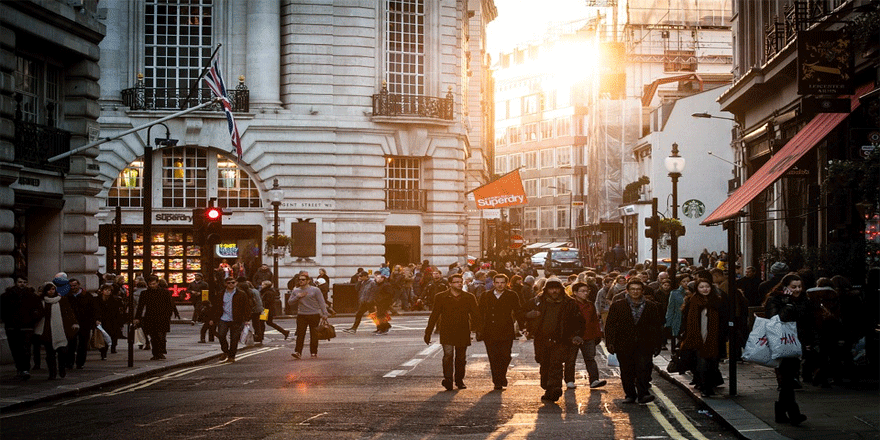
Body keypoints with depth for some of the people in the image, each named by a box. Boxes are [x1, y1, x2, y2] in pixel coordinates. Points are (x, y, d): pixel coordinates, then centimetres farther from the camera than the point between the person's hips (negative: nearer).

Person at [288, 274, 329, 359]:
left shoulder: (315, 290, -1)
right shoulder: (296, 291, 10)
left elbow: (321, 302, -1)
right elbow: (290, 302, 9)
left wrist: (324, 314, -8)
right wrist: (297, 297, -6)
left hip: (314, 315, -2)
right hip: (301, 316, 2)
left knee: (314, 335, 3)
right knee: (300, 335, -9)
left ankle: (314, 352, 12)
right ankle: (298, 352, -13)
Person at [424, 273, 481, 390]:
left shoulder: (469, 297, 8)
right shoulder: (441, 297, 5)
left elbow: (476, 315, 10)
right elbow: (434, 315, 7)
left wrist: (477, 329, -2)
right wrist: (428, 332, 4)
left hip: (463, 333, 2)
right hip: (447, 332, -2)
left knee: (461, 358, 8)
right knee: (448, 354, -17)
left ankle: (459, 380, 20)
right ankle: (448, 379, -23)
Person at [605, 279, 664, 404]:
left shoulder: (651, 306, 9)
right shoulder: (617, 306, 6)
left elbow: (657, 327, 12)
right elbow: (610, 326, 5)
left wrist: (657, 345, 8)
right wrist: (610, 343, -4)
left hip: (644, 345, -1)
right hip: (624, 345, 1)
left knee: (644, 368, -15)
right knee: (627, 371, 4)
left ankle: (642, 394, -13)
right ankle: (630, 395, 15)